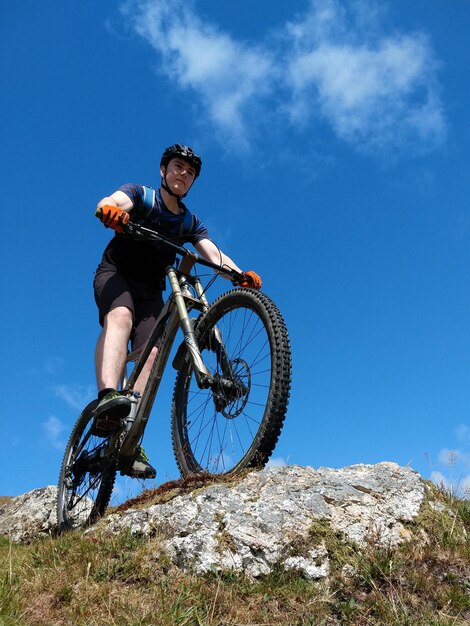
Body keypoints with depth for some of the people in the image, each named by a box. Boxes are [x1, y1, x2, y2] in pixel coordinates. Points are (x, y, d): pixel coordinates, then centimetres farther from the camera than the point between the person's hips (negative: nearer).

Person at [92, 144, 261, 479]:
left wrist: (241, 275, -28)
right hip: (114, 274, -3)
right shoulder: (139, 194, -1)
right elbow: (113, 201, -24)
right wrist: (110, 210, -51)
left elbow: (215, 255, -6)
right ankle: (108, 398, -57)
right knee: (121, 315, -37)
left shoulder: (191, 222, 9)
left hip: (150, 290, 4)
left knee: (151, 353, -19)